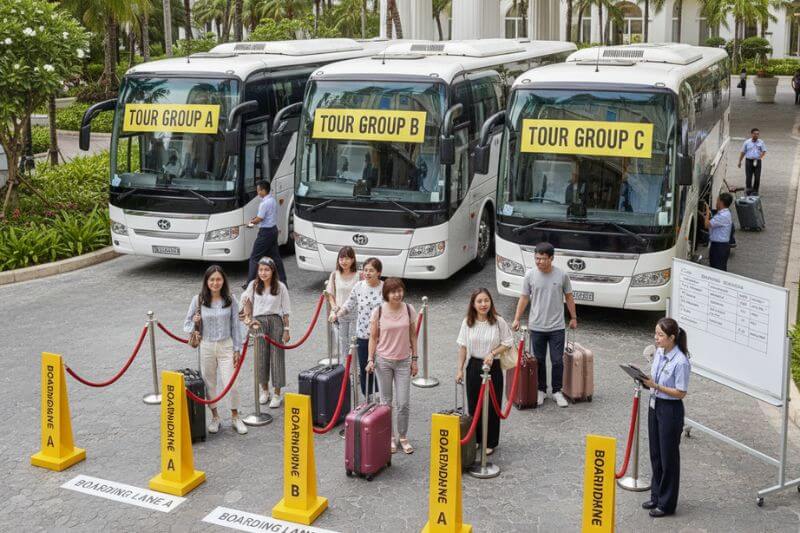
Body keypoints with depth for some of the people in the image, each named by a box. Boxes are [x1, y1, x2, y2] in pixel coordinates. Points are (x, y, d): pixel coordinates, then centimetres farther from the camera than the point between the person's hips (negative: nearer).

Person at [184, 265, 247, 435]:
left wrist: (237, 349, 1)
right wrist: (195, 322, -19)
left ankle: (235, 417, 16)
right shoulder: (198, 300, -4)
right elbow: (187, 325, 3)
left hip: (226, 346, -1)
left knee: (231, 384, -4)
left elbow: (235, 326, 2)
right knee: (209, 384, 11)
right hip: (206, 346, 1)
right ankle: (215, 417, 28)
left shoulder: (230, 300, -3)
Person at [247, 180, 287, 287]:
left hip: (265, 232, -9)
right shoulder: (273, 200, 9)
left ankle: (250, 283, 2)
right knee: (275, 256, 13)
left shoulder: (265, 203, -21)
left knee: (254, 258, -1)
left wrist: (252, 221, 3)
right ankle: (283, 281, 14)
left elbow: (259, 219, -17)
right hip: (274, 229, 9)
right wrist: (257, 218, 9)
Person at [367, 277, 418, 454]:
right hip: (383, 361, -1)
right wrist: (370, 359, -8)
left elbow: (413, 336, 4)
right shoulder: (378, 312, -9)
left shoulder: (409, 310, -4)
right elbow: (373, 337, -2)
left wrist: (414, 359, 4)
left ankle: (403, 437, 19)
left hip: (403, 361, 1)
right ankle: (390, 437, 23)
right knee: (386, 402, 10)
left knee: (403, 403, 2)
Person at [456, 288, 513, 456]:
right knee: (474, 405, 11)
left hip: (493, 367, -2)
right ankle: (476, 439, 29)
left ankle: (490, 443, 20)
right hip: (474, 366, 2)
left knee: (492, 406, 5)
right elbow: (463, 347, 2)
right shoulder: (467, 322, -4)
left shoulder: (498, 322, -11)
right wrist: (460, 370, 2)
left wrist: (492, 353, -16)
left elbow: (508, 343, -2)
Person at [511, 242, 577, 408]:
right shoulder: (530, 275, -5)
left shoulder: (562, 275, -6)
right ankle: (541, 390, 24)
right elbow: (524, 298, 1)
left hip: (557, 327, -1)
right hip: (536, 327, 1)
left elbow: (569, 297, 6)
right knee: (539, 360, 10)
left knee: (557, 361, 2)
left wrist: (573, 317, 9)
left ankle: (557, 391, 15)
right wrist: (516, 319, -3)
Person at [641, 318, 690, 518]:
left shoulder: (681, 362, -23)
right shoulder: (658, 353, 2)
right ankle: (656, 495, 32)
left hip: (670, 410, -8)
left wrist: (655, 386, -24)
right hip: (655, 405, 8)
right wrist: (646, 379, -7)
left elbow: (680, 393, -19)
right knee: (655, 454, 17)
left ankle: (667, 503, 18)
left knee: (668, 457, 5)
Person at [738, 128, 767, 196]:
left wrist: (760, 157, -19)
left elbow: (764, 152, 1)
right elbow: (742, 152, 9)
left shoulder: (761, 142, 5)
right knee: (748, 176, -5)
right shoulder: (747, 142, 4)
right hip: (749, 161, -1)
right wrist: (740, 161, 8)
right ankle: (748, 189, 4)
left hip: (757, 162, 1)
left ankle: (755, 190, 11)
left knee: (757, 177, 0)